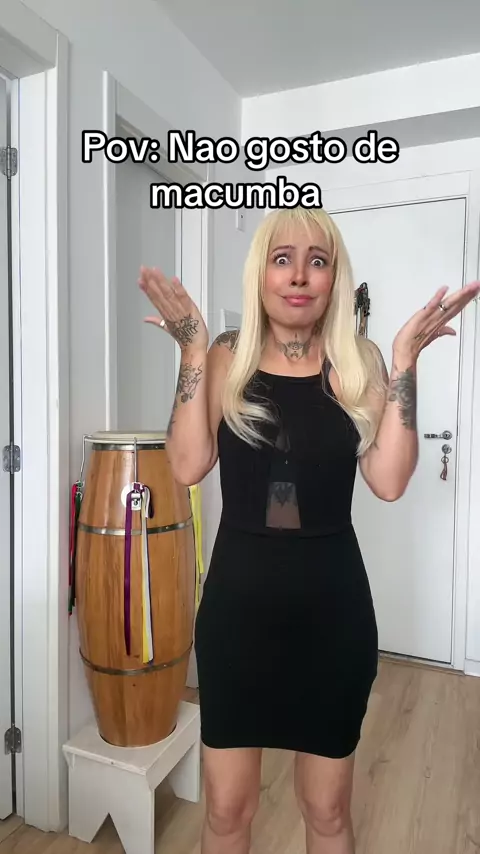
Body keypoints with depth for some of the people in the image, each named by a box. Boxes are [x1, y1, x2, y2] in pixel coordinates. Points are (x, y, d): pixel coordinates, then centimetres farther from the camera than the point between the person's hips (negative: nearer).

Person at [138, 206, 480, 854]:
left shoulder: (359, 364, -1)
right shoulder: (227, 359, -1)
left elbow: (389, 480, -11)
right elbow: (188, 466, -13)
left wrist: (404, 361, -14)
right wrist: (192, 351, -15)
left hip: (333, 603, 0)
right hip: (238, 599, 1)